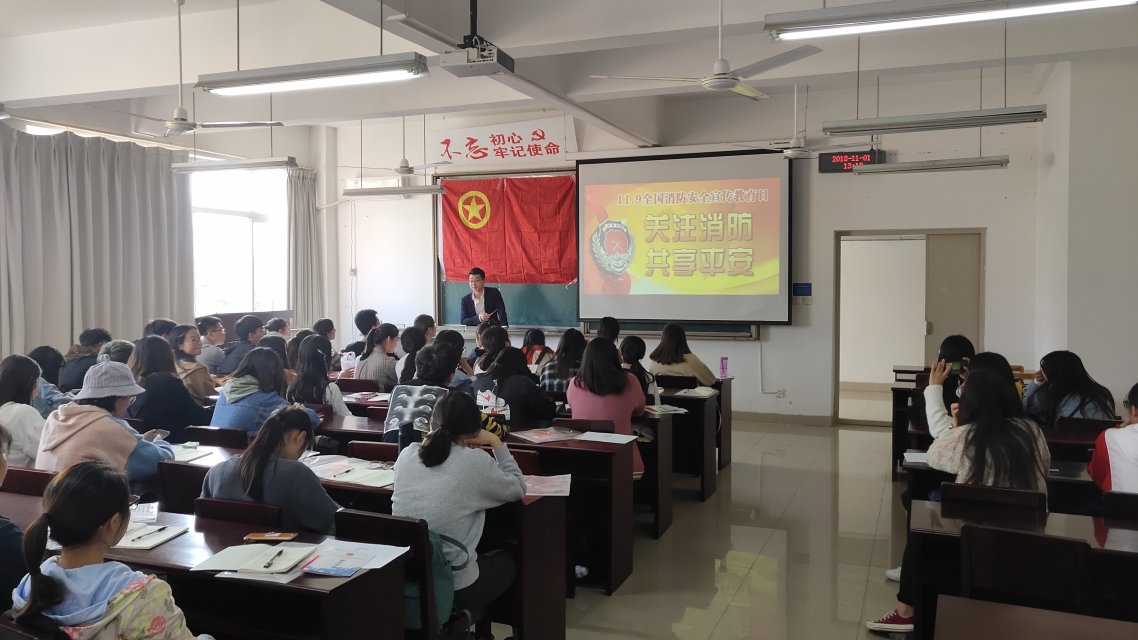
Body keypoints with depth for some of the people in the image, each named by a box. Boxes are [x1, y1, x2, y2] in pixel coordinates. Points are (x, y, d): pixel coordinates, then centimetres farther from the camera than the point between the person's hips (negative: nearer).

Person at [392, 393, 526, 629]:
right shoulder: (475, 461, -14)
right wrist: (496, 443, 6)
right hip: (456, 586, -5)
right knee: (507, 560, 26)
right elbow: (518, 489, 2)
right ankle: (464, 616, 20)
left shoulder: (407, 454, -2)